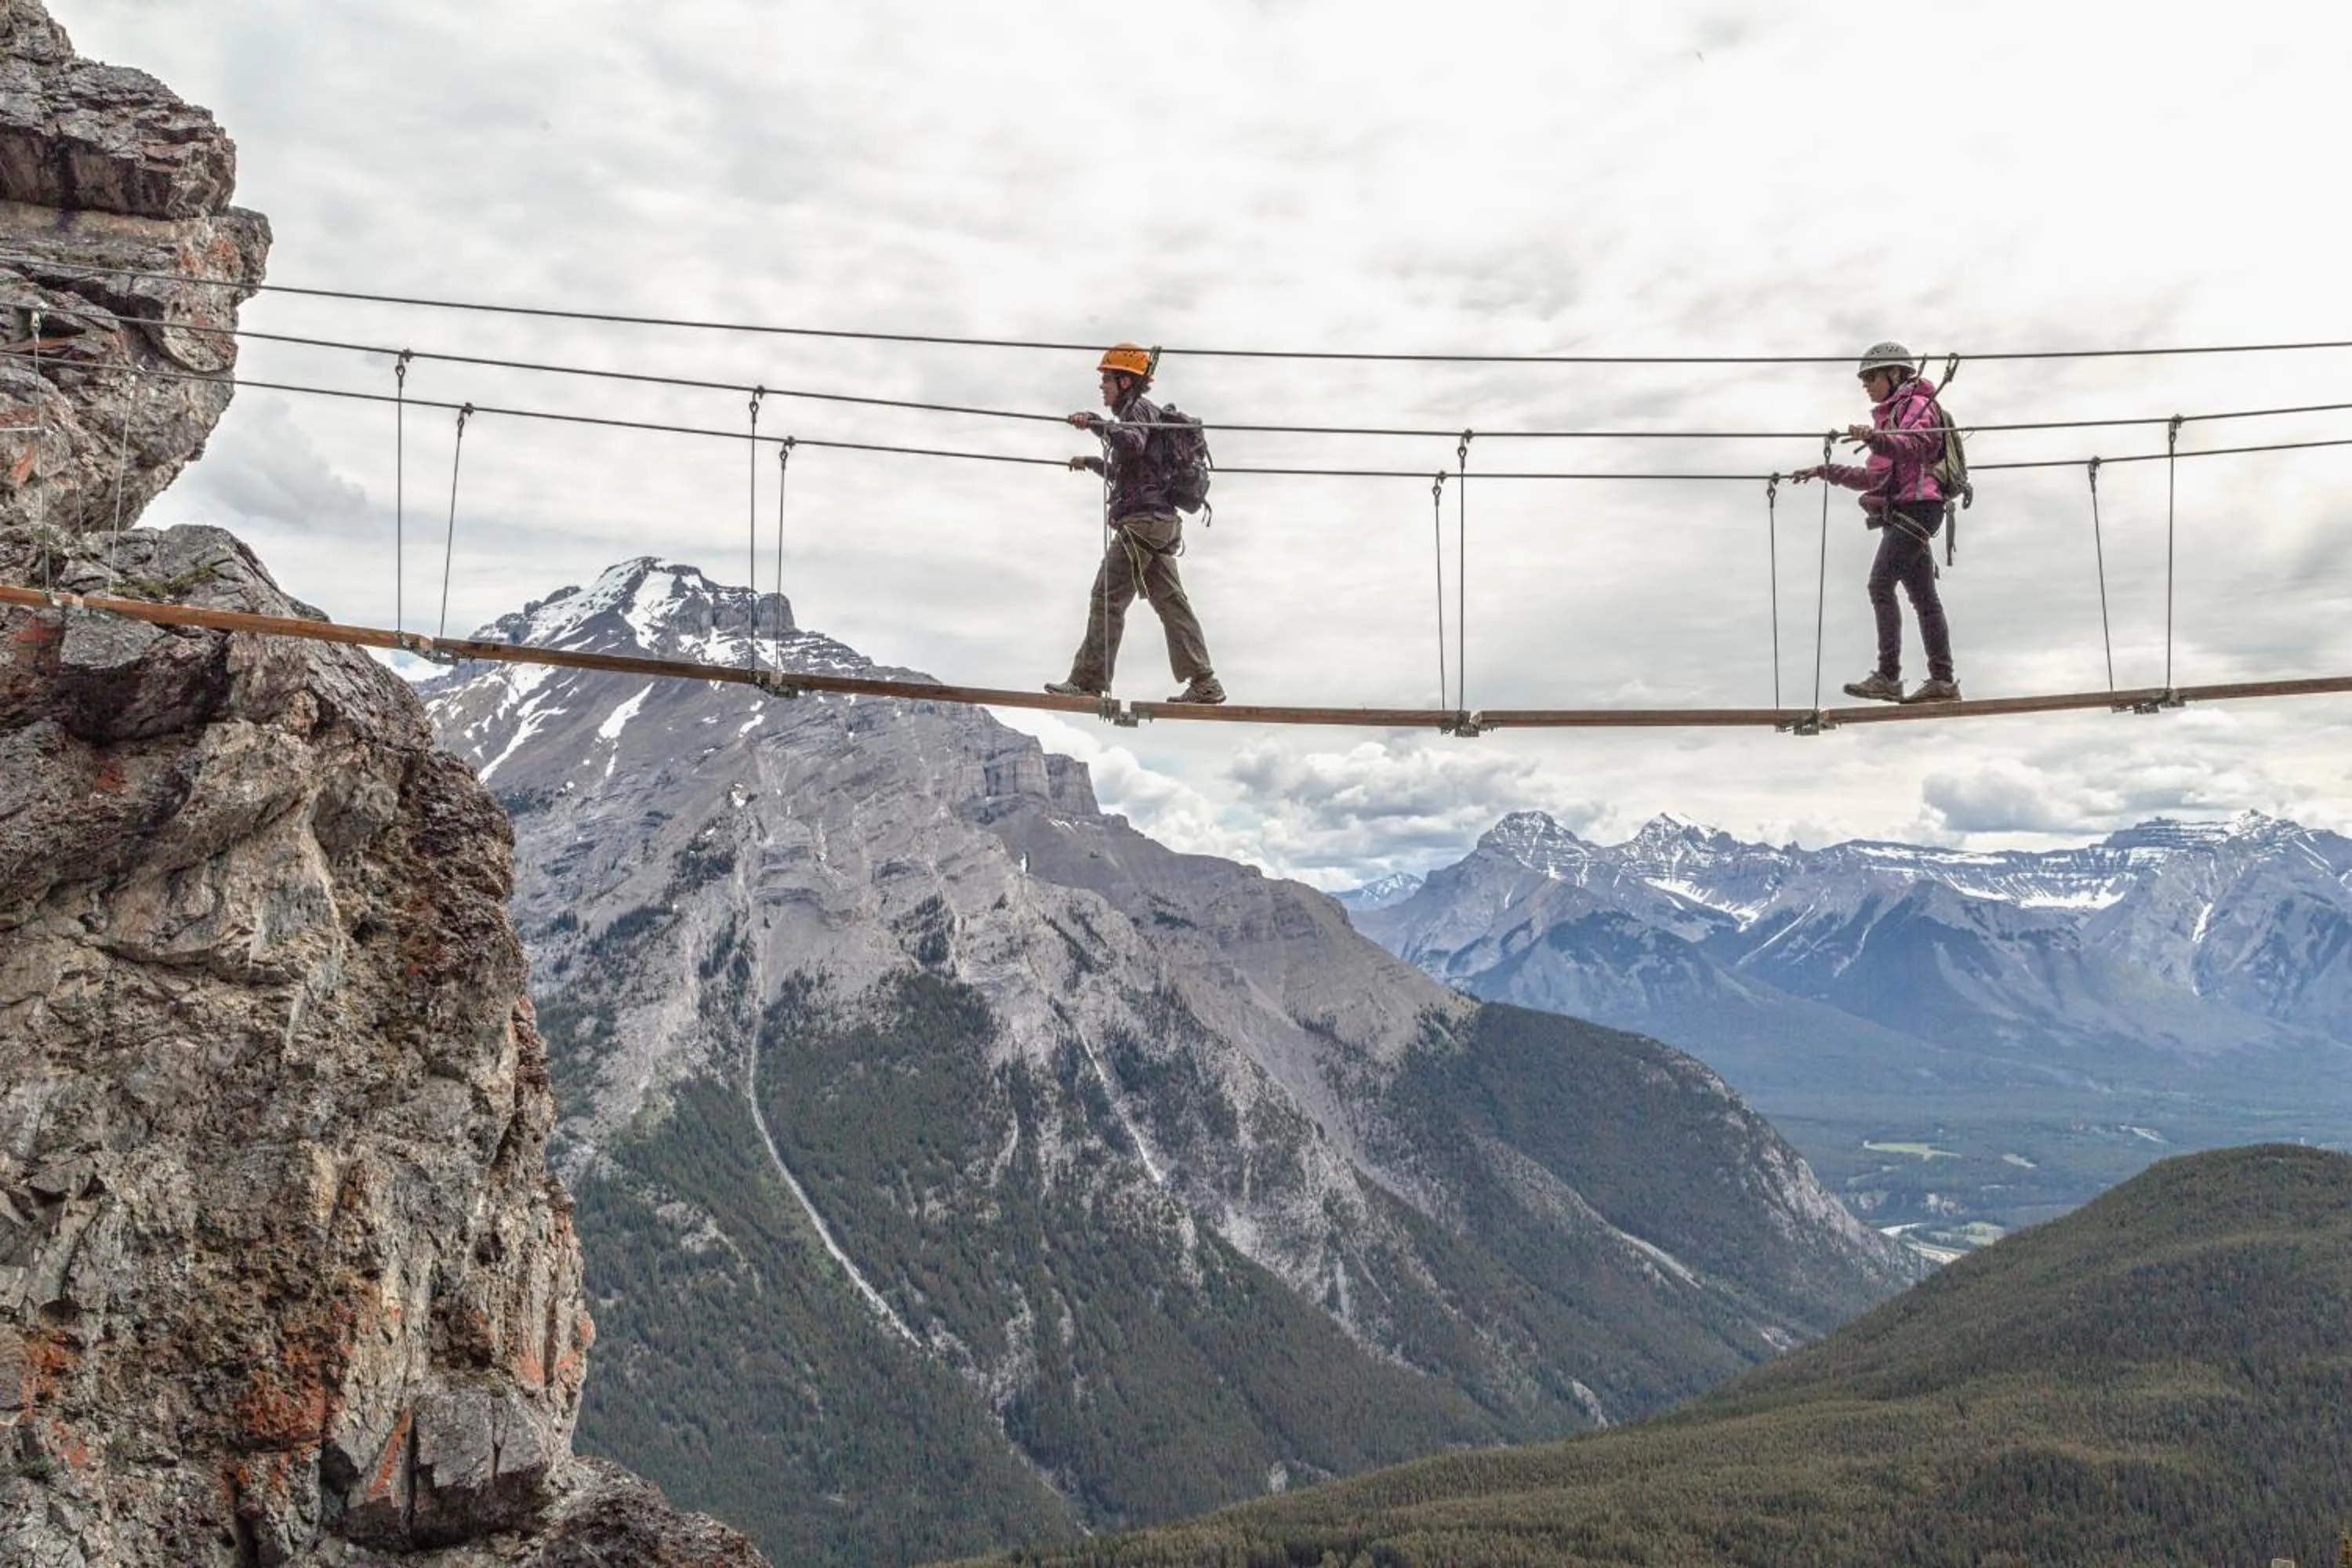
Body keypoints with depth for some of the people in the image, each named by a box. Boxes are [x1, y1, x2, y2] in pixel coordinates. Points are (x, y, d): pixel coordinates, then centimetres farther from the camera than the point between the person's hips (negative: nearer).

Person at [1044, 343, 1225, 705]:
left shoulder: (1139, 409, -2)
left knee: (1107, 599, -10)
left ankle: (1088, 681, -11)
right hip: (1160, 523, 10)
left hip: (1141, 521, -10)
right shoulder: (1141, 413, 28)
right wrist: (1091, 463, 42)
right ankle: (1203, 684, 0)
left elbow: (1132, 445, -26)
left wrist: (1095, 423, -25)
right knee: (1171, 601, 5)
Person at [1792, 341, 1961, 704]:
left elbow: (1912, 445, -24)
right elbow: (1876, 477, 31)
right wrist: (1827, 471, 27)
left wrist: (1874, 438, -42)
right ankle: (1943, 680, 4)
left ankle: (1888, 677, -24)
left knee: (1881, 583, -18)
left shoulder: (1918, 405, -1)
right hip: (1901, 513, 10)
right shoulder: (1891, 415, 28)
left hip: (1914, 506, -10)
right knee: (1923, 595, 5)